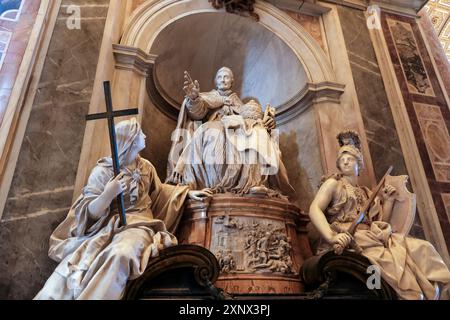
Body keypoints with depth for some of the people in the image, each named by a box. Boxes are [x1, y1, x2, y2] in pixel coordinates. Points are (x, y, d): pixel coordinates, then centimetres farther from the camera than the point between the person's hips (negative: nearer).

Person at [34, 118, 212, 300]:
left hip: (138, 224, 2)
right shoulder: (103, 171, -1)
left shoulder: (145, 166, 12)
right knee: (75, 261, -31)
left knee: (120, 255, -34)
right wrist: (108, 194, -24)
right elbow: (91, 214, -5)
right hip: (107, 226, -1)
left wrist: (189, 192, 20)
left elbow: (159, 190, 27)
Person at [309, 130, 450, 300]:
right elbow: (314, 210, -9)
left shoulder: (366, 193, 26)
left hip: (369, 237, 6)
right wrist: (331, 236, -25)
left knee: (420, 248, -16)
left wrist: (388, 201, 11)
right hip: (346, 241, -6)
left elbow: (381, 222, 25)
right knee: (387, 260, -33)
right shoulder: (333, 184, 9)